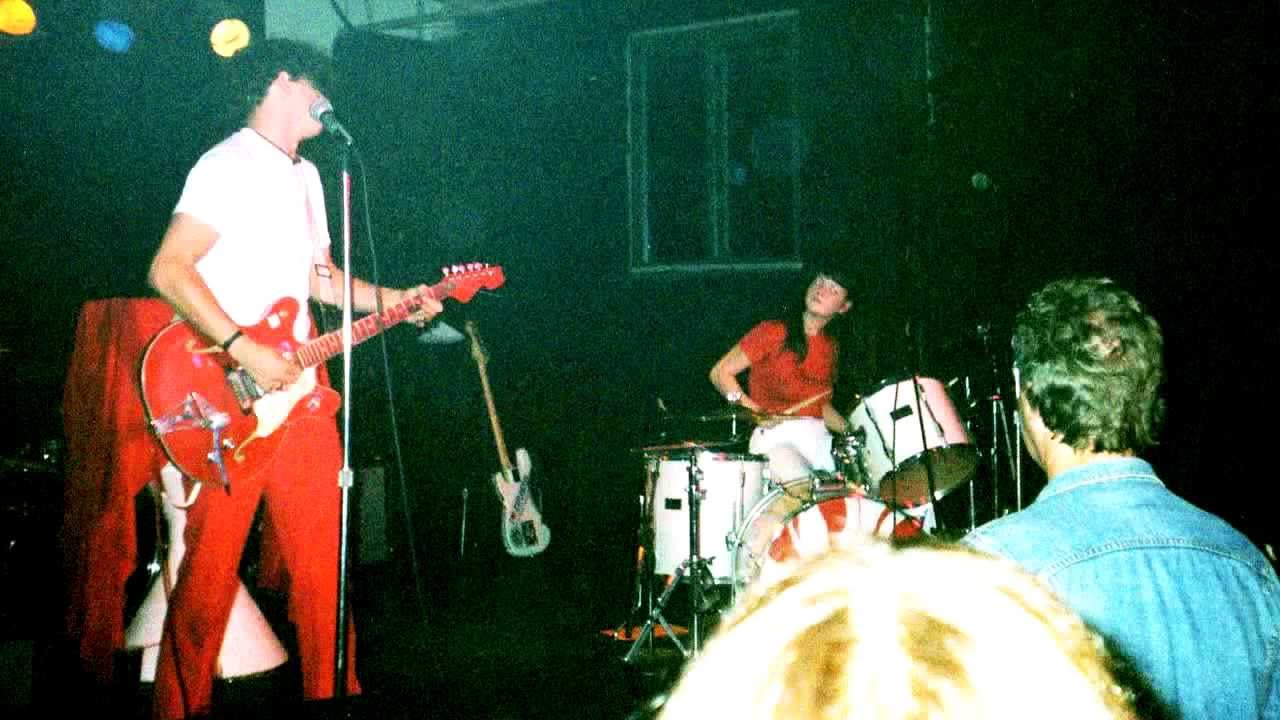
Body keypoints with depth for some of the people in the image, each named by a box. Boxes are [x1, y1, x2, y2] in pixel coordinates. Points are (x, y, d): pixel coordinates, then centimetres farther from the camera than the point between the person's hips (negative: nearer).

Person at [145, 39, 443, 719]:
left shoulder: (305, 174, 20)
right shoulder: (229, 165, -8)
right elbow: (168, 269, -16)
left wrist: (390, 298, 14)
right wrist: (243, 348, -23)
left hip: (295, 386, 8)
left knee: (321, 556, 10)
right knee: (211, 568, -3)